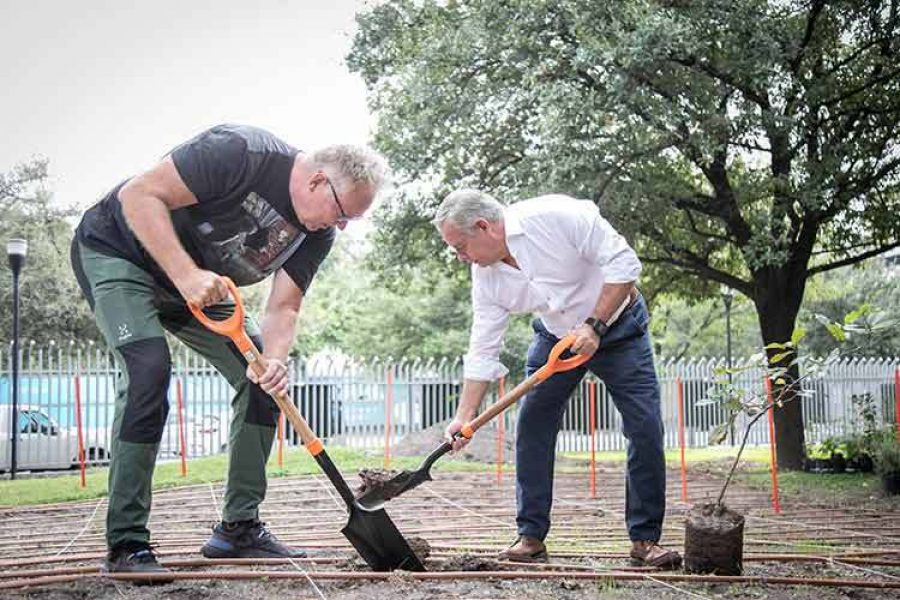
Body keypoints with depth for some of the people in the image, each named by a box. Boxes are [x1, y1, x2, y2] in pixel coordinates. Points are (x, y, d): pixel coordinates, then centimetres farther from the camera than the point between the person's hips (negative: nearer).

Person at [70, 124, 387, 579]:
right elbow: (139, 195, -31)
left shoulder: (319, 232, -9)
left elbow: (282, 307, -9)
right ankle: (126, 545, -18)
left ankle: (239, 528, 6)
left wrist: (274, 358, -31)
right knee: (150, 368, -27)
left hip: (199, 283, 8)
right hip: (118, 250, -7)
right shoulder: (240, 152, -32)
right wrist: (187, 275, -40)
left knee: (266, 380, -3)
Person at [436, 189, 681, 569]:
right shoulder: (485, 276, -12)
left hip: (616, 322, -4)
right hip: (556, 336, 5)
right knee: (532, 427, -5)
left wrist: (594, 325, -29)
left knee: (646, 429, -9)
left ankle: (645, 539, 2)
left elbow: (623, 263, -27)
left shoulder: (555, 216, -30)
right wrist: (464, 418, -14)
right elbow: (482, 352, -8)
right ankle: (531, 536, 5)